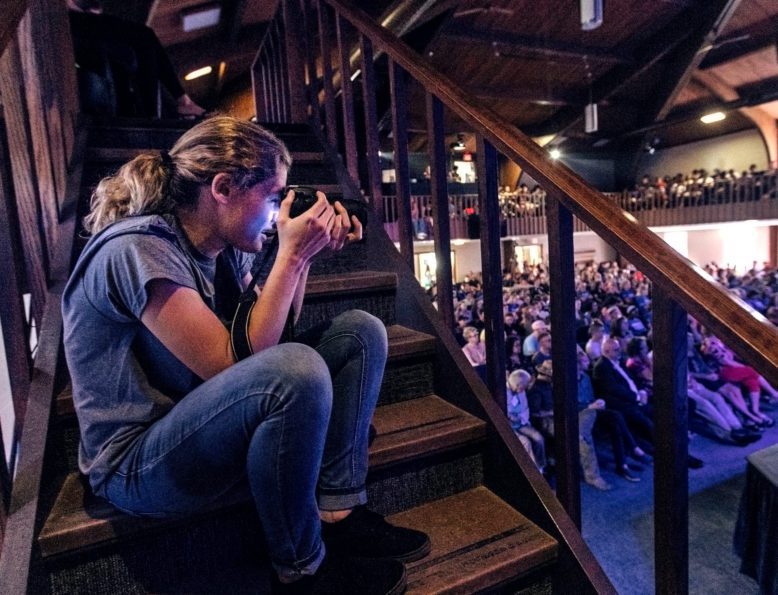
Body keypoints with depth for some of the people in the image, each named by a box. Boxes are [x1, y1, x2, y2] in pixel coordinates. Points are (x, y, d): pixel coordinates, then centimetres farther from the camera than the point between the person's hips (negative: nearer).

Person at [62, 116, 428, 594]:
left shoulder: (223, 247, 1)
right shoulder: (137, 250, -23)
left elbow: (273, 335, 8)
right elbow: (235, 363, -28)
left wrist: (304, 253, -3)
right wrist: (291, 256, -24)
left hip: (204, 424, 8)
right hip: (138, 465, -8)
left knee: (359, 331, 1)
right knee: (297, 370, -37)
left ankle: (340, 515, -5)